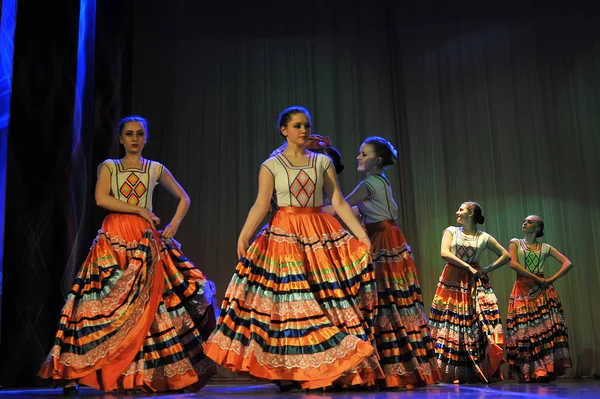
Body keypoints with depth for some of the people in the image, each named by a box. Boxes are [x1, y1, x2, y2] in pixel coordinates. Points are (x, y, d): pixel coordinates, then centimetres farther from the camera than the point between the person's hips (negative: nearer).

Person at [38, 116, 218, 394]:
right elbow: (102, 199, -7)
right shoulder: (108, 167, 10)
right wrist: (140, 209, -9)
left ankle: (164, 373, -2)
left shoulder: (156, 169, 13)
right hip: (113, 240, -1)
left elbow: (184, 199, 20)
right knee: (106, 304, -9)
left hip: (145, 242, 1)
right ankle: (74, 373, -3)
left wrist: (173, 226, 5)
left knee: (153, 302, -7)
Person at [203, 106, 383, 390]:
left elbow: (339, 202, 5)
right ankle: (287, 371, 4)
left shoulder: (322, 162, 9)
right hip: (285, 235, -2)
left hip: (321, 233, 2)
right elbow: (261, 206, -3)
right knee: (287, 301, -4)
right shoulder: (271, 165, 4)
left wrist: (361, 233, -3)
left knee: (328, 299, -3)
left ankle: (335, 368, 4)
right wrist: (243, 235, -16)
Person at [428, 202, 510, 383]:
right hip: (452, 283, 0)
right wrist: (468, 266, -10)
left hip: (475, 284, 0)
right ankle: (454, 373, 1)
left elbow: (506, 255, 12)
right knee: (452, 325, -3)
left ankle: (484, 372, -1)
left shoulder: (484, 237, 7)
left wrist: (488, 268, 1)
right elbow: (445, 253, -7)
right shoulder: (451, 231, 7)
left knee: (481, 326, -8)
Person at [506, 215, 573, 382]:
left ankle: (545, 369, -6)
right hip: (523, 290, -1)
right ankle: (528, 372, -2)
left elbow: (568, 263, 6)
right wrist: (536, 277, -13)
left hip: (543, 290, 1)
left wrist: (551, 279, -7)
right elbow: (513, 263, -8)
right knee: (525, 330, -5)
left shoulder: (545, 248, 13)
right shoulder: (515, 243, 9)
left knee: (546, 328, -9)